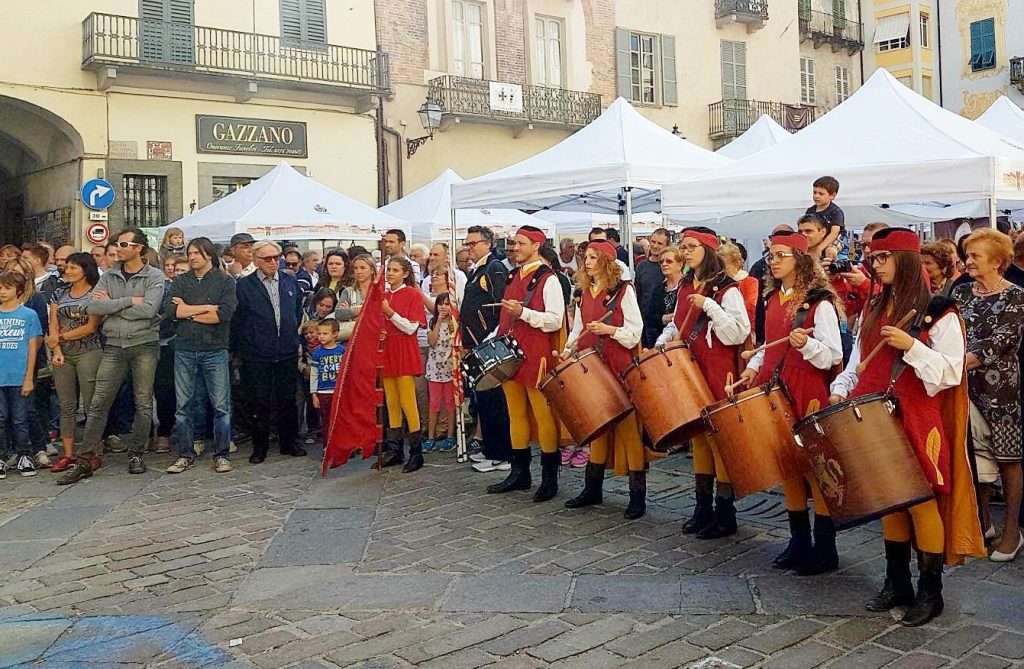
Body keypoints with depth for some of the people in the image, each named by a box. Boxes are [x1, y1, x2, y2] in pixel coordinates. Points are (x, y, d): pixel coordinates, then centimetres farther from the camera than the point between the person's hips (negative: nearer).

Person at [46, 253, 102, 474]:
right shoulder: (59, 293, 14)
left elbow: (91, 327, -8)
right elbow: (53, 326, 8)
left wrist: (60, 337, -5)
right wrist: (56, 351, -6)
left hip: (88, 353, -5)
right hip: (62, 355, 5)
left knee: (91, 404, -4)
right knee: (66, 406, 6)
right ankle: (68, 454, 10)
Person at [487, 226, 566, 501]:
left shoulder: (548, 279, -6)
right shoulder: (514, 277, 17)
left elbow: (555, 321, -15)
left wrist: (523, 312, -25)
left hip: (536, 357, -8)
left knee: (543, 415, -3)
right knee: (516, 415, 12)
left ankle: (549, 478, 5)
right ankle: (520, 473, 22)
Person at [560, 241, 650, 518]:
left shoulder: (624, 290, -3)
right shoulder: (585, 292, 14)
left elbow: (635, 331, -7)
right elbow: (578, 328, 17)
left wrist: (609, 329, -21)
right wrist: (568, 349, 0)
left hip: (620, 369, -6)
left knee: (627, 427, -5)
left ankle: (638, 495, 1)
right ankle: (592, 489, 20)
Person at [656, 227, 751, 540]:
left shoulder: (726, 289, -10)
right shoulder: (686, 288, 13)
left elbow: (739, 332, -19)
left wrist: (708, 306, -24)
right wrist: (660, 345, 6)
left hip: (718, 375, -7)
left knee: (720, 437, -2)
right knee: (698, 436, 12)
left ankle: (725, 514, 7)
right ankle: (703, 508, 22)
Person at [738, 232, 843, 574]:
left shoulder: (819, 302, -9)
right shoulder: (773, 298, 12)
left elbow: (833, 355, -12)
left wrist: (806, 344, -30)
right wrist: (754, 366, 7)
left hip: (809, 395, -7)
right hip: (777, 392, 7)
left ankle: (825, 549, 9)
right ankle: (799, 543, 23)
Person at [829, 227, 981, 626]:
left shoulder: (938, 313, -7)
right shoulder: (873, 310, 13)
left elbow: (949, 374, -13)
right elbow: (859, 362, 17)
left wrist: (911, 346, -25)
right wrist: (840, 390, 0)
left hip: (917, 422, -6)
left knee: (920, 502, -2)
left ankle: (930, 593, 11)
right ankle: (897, 585, 23)